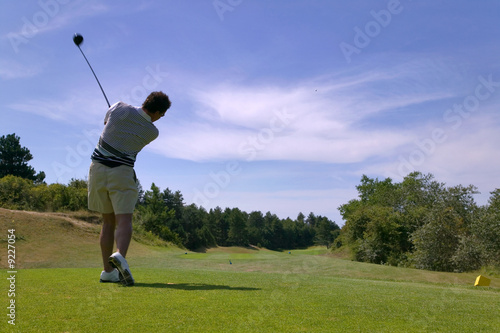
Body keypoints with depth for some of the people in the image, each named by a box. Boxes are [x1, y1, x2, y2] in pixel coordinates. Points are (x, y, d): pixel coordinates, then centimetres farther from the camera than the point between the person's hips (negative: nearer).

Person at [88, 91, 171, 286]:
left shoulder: (120, 108, 0)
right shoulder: (152, 132, -3)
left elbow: (106, 121, 22)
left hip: (98, 168, 4)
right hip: (121, 173, -4)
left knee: (108, 221, 11)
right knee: (124, 220, -9)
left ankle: (108, 271, 10)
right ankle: (120, 256, -38)